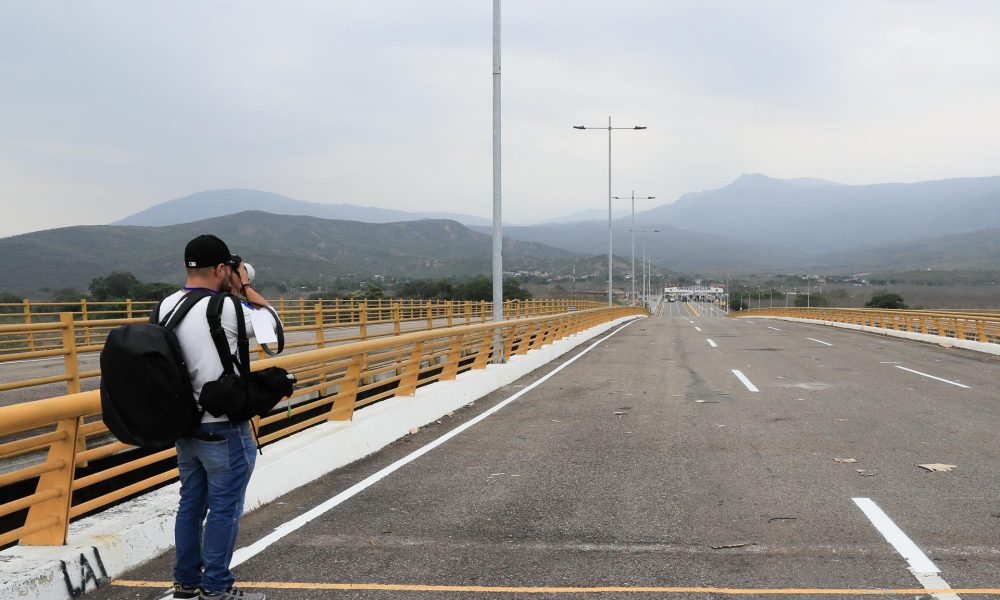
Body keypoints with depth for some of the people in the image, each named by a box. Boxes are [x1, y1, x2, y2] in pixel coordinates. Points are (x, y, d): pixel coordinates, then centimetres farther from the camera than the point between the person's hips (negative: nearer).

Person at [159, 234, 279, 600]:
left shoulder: (166, 306, 2)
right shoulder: (224, 308, -20)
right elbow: (272, 322, -4)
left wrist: (229, 292, 13)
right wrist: (245, 288, 4)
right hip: (223, 430, -8)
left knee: (191, 503, 18)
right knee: (224, 509, 4)